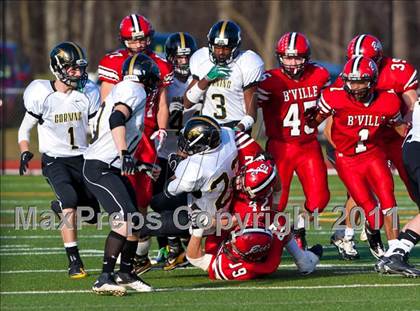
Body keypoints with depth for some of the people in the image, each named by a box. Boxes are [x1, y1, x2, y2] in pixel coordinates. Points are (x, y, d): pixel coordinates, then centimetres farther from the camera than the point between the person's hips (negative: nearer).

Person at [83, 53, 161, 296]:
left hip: (112, 168, 10)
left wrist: (138, 165, 35)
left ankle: (126, 273, 27)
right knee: (125, 219, -20)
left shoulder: (123, 90, 21)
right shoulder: (134, 91, -9)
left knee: (134, 221, 13)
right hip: (100, 167, -10)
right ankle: (105, 279, -25)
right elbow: (117, 119, -26)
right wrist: (125, 154, -36)